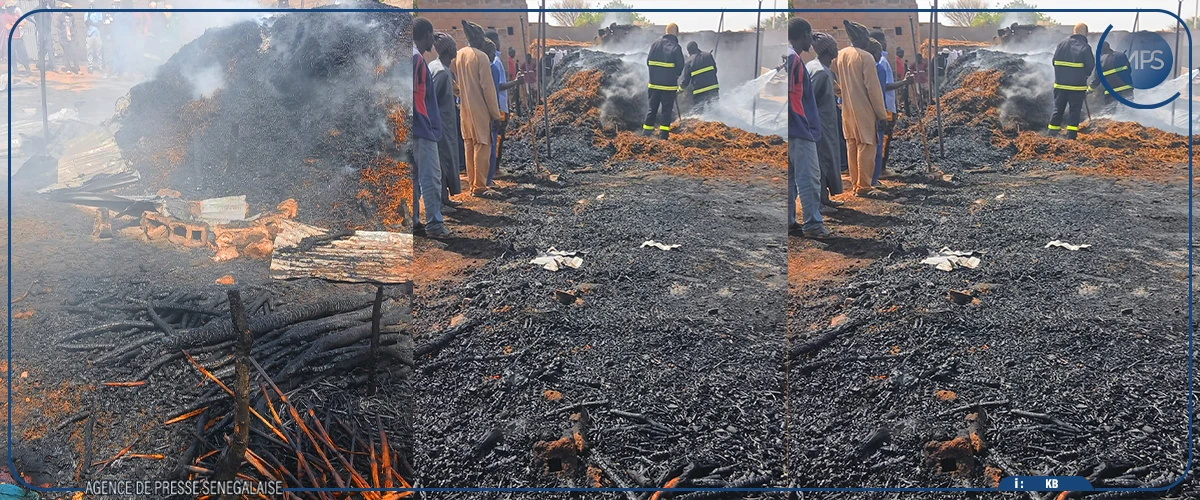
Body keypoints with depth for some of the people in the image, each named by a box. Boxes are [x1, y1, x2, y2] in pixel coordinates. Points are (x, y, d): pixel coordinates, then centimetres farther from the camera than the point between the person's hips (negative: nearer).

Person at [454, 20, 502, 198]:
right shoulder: (481, 57, -15)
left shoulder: (459, 55, 7)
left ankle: (472, 184, 16)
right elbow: (488, 87, -15)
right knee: (481, 146, -3)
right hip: (480, 109, -7)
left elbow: (457, 81, 14)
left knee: (469, 145, 12)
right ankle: (479, 187, -4)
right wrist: (495, 114, -12)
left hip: (465, 109, 7)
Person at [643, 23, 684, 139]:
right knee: (666, 110, 3)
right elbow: (680, 67, -8)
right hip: (669, 85, -4)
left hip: (654, 83, 4)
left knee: (652, 109, 14)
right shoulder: (675, 47, -12)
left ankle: (646, 133, 14)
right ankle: (663, 135, -1)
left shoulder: (655, 44, 2)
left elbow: (648, 61, 7)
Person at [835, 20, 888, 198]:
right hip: (864, 110, -7)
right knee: (866, 147, -2)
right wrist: (882, 114, -10)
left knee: (852, 146, 13)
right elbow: (873, 88, -15)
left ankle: (855, 183, 19)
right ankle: (863, 187, -2)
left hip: (847, 110, 7)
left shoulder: (840, 55, 6)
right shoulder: (866, 57, -15)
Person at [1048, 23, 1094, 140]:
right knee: (1074, 111, 3)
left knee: (1058, 109, 12)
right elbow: (1090, 66, -6)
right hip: (1077, 86, -4)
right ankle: (1071, 136, -1)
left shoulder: (1061, 44, 2)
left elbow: (1054, 62, 8)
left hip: (1060, 84, 4)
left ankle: (1051, 133, 10)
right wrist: (1084, 75, 13)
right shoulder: (1085, 47, -12)